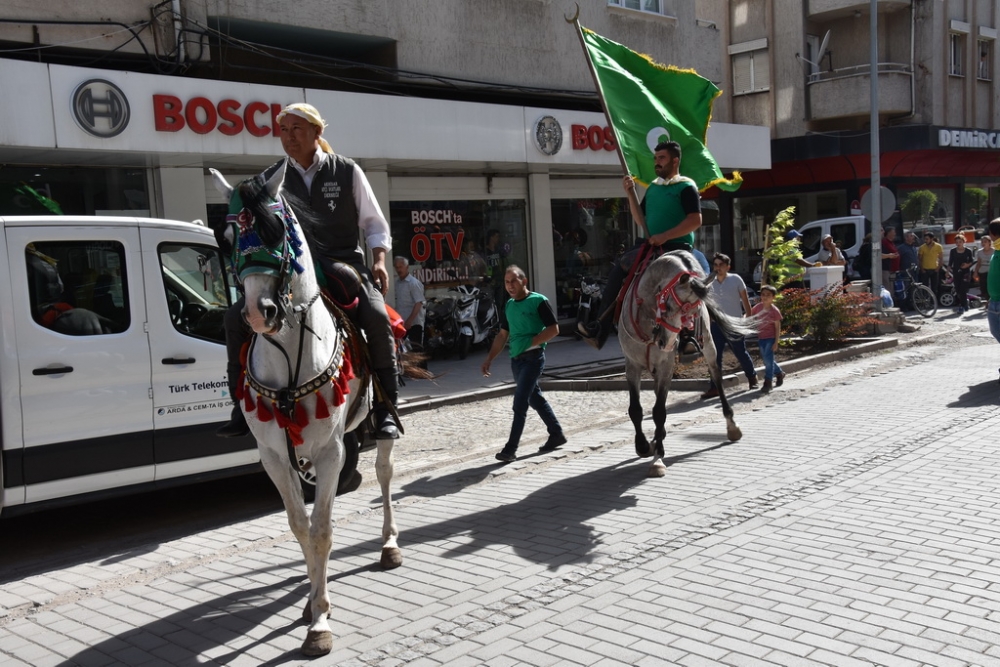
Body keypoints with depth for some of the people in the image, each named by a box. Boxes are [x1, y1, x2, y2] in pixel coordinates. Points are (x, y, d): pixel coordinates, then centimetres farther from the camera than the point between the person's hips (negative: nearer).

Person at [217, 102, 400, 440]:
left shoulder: (347, 171, 4)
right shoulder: (271, 178, 7)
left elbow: (374, 224, 8)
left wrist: (379, 261, -7)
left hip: (344, 265, -2)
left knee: (377, 317, -29)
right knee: (237, 316, -13)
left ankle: (386, 411, -16)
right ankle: (244, 407, -1)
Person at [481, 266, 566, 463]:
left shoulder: (538, 301, -9)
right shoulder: (508, 306, 12)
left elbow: (554, 329, -11)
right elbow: (502, 335, 18)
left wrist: (530, 342, -18)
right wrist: (489, 358, 12)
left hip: (533, 357, -7)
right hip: (516, 359, 7)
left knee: (520, 402, -11)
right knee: (535, 398, 16)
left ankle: (511, 448, -11)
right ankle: (556, 434, 31)